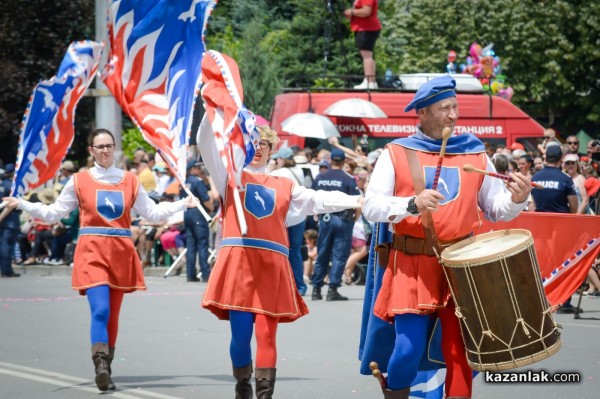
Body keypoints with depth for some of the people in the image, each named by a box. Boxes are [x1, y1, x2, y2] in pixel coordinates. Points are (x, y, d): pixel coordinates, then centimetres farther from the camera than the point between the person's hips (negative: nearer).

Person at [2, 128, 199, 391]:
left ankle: (105, 370, 14)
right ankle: (101, 366, -24)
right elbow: (54, 213, 7)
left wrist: (183, 204, 7)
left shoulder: (130, 181, 10)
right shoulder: (79, 181, 4)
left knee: (113, 315, 6)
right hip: (92, 252, -3)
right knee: (100, 310, -18)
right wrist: (21, 205, -3)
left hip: (121, 253, 3)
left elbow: (152, 212, 15)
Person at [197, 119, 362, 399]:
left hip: (272, 267, 2)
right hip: (238, 263, -2)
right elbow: (206, 144, 4)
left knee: (267, 335, -3)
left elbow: (319, 200, 13)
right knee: (240, 334, -4)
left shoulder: (284, 186, 19)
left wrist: (357, 201, 1)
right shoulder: (230, 176, 13)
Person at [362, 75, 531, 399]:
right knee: (409, 349, -11)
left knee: (461, 351, -1)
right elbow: (371, 207, -6)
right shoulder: (396, 154, 2)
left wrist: (516, 200, -9)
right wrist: (412, 204, -22)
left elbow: (495, 209, 13)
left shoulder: (474, 154, 10)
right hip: (411, 265, -3)